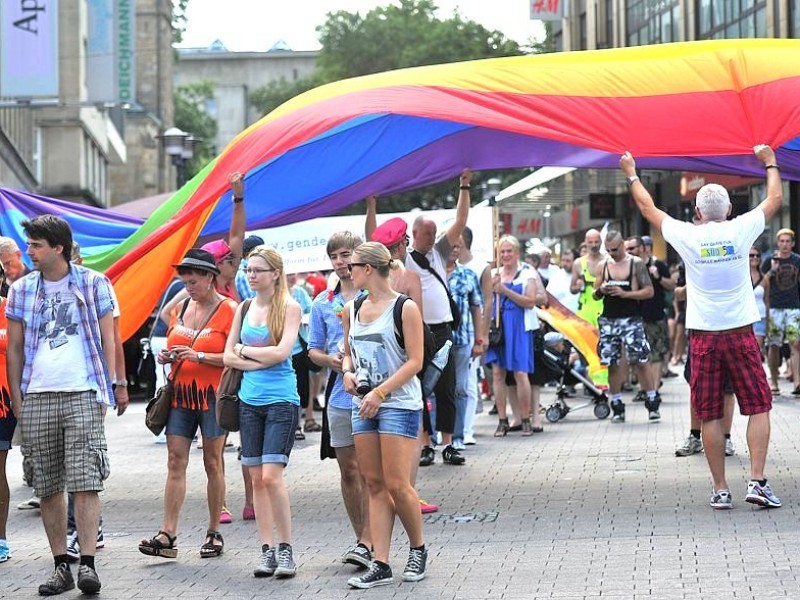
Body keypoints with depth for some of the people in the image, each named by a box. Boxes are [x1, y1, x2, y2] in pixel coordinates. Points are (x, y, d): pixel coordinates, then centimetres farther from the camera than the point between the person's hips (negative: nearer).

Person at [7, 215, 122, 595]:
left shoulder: (93, 283, 4)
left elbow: (108, 339, 6)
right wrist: (16, 398, 5)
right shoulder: (21, 290, 11)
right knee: (48, 486, 5)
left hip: (83, 394, -3)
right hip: (37, 397, 3)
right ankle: (61, 566, 11)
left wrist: (108, 387, -3)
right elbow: (14, 346, 13)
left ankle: (87, 563, -9)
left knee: (86, 481, -10)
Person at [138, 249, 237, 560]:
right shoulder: (181, 308, 14)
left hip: (213, 395, -5)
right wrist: (167, 357, 4)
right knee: (175, 462, -1)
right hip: (181, 394, 5)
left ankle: (214, 533, 11)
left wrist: (199, 356, -19)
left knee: (213, 463, 2)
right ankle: (167, 535, -4)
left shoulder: (229, 310, -6)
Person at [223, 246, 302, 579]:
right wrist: (260, 361, -7)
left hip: (281, 400, -5)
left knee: (271, 476, -14)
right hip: (250, 400, 6)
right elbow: (229, 356, 9)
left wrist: (245, 349, -2)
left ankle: (285, 549, -5)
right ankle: (267, 550, 10)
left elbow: (281, 352, -14)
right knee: (256, 478, 4)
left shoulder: (289, 307, -3)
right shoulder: (245, 308, 12)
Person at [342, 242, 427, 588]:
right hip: (363, 405, 6)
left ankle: (418, 549, 15)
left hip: (399, 404, -6)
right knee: (375, 485, 4)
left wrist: (380, 392, -17)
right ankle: (380, 564, 4)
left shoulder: (405, 308, -8)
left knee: (397, 484, -7)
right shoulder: (352, 310, 12)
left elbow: (415, 361, -11)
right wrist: (347, 372, 2)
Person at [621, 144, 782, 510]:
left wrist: (631, 175, 27)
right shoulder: (740, 231, -3)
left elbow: (648, 209, 13)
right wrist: (770, 163, 30)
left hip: (703, 336, 1)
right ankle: (757, 482, -6)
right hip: (741, 333, 0)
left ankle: (720, 489, 4)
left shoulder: (687, 237, -3)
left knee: (710, 415, 4)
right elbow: (775, 199, 14)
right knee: (758, 408, 5)